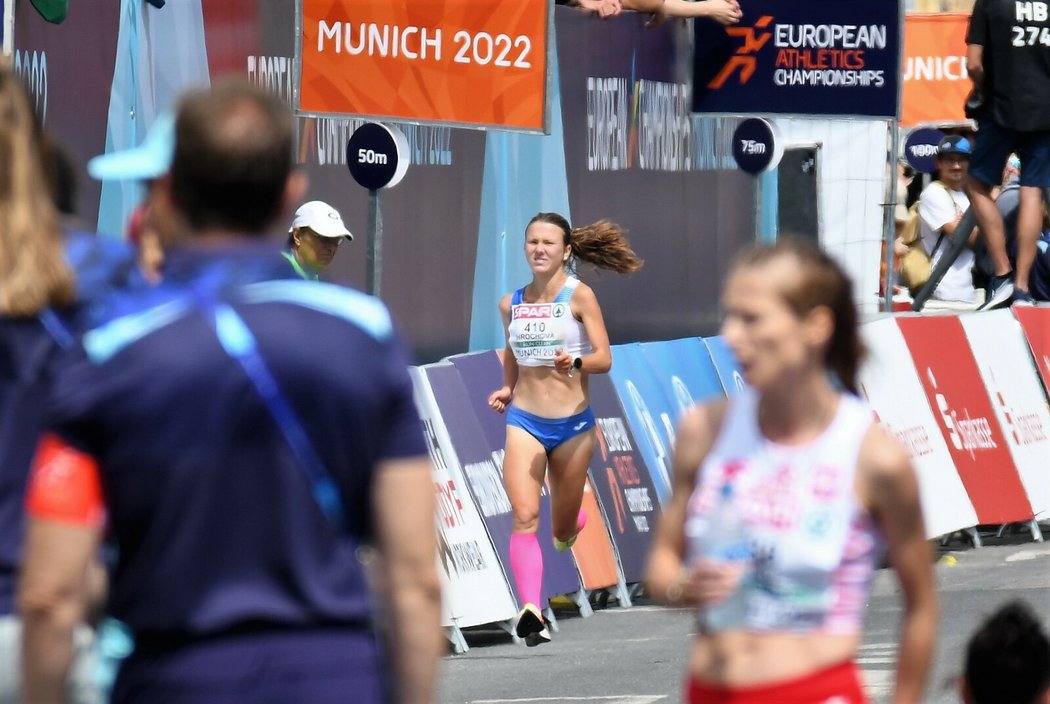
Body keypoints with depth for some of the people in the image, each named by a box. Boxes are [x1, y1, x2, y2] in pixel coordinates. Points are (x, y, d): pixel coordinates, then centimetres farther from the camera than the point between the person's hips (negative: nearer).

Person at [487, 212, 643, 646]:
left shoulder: (579, 296, -6)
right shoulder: (511, 304, 7)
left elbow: (604, 359, -10)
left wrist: (576, 362, -30)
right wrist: (507, 389, 6)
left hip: (572, 425, -2)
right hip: (524, 421, 2)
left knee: (563, 530, 11)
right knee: (525, 517, -18)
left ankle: (569, 527, 49)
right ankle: (530, 611, -27)